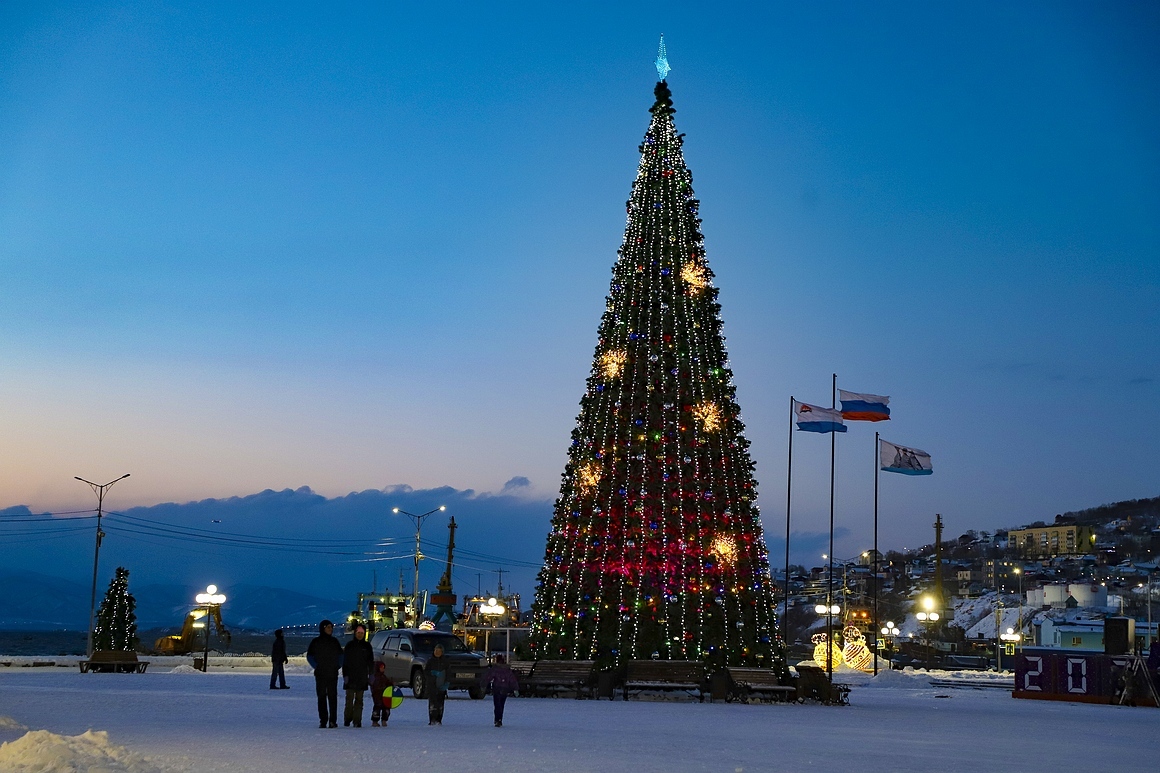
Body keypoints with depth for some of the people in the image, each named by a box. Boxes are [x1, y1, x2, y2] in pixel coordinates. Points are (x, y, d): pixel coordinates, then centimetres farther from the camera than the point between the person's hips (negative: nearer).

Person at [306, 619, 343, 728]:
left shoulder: (334, 641, 10)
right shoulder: (316, 642, 2)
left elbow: (340, 655, 17)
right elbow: (309, 656, 5)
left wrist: (338, 666, 3)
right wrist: (316, 666, -5)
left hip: (333, 674, 1)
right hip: (320, 674, -1)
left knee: (333, 697, -4)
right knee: (322, 697, 0)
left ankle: (333, 720, -3)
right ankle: (323, 720, 3)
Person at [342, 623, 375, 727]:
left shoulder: (367, 646, 9)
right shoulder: (349, 645, 5)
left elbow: (371, 662, 12)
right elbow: (345, 661, 4)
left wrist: (371, 675, 4)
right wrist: (345, 675, -5)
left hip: (362, 678, 1)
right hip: (350, 677, -1)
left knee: (359, 700, 2)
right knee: (349, 699, -4)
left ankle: (357, 721, 2)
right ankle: (347, 719, 7)